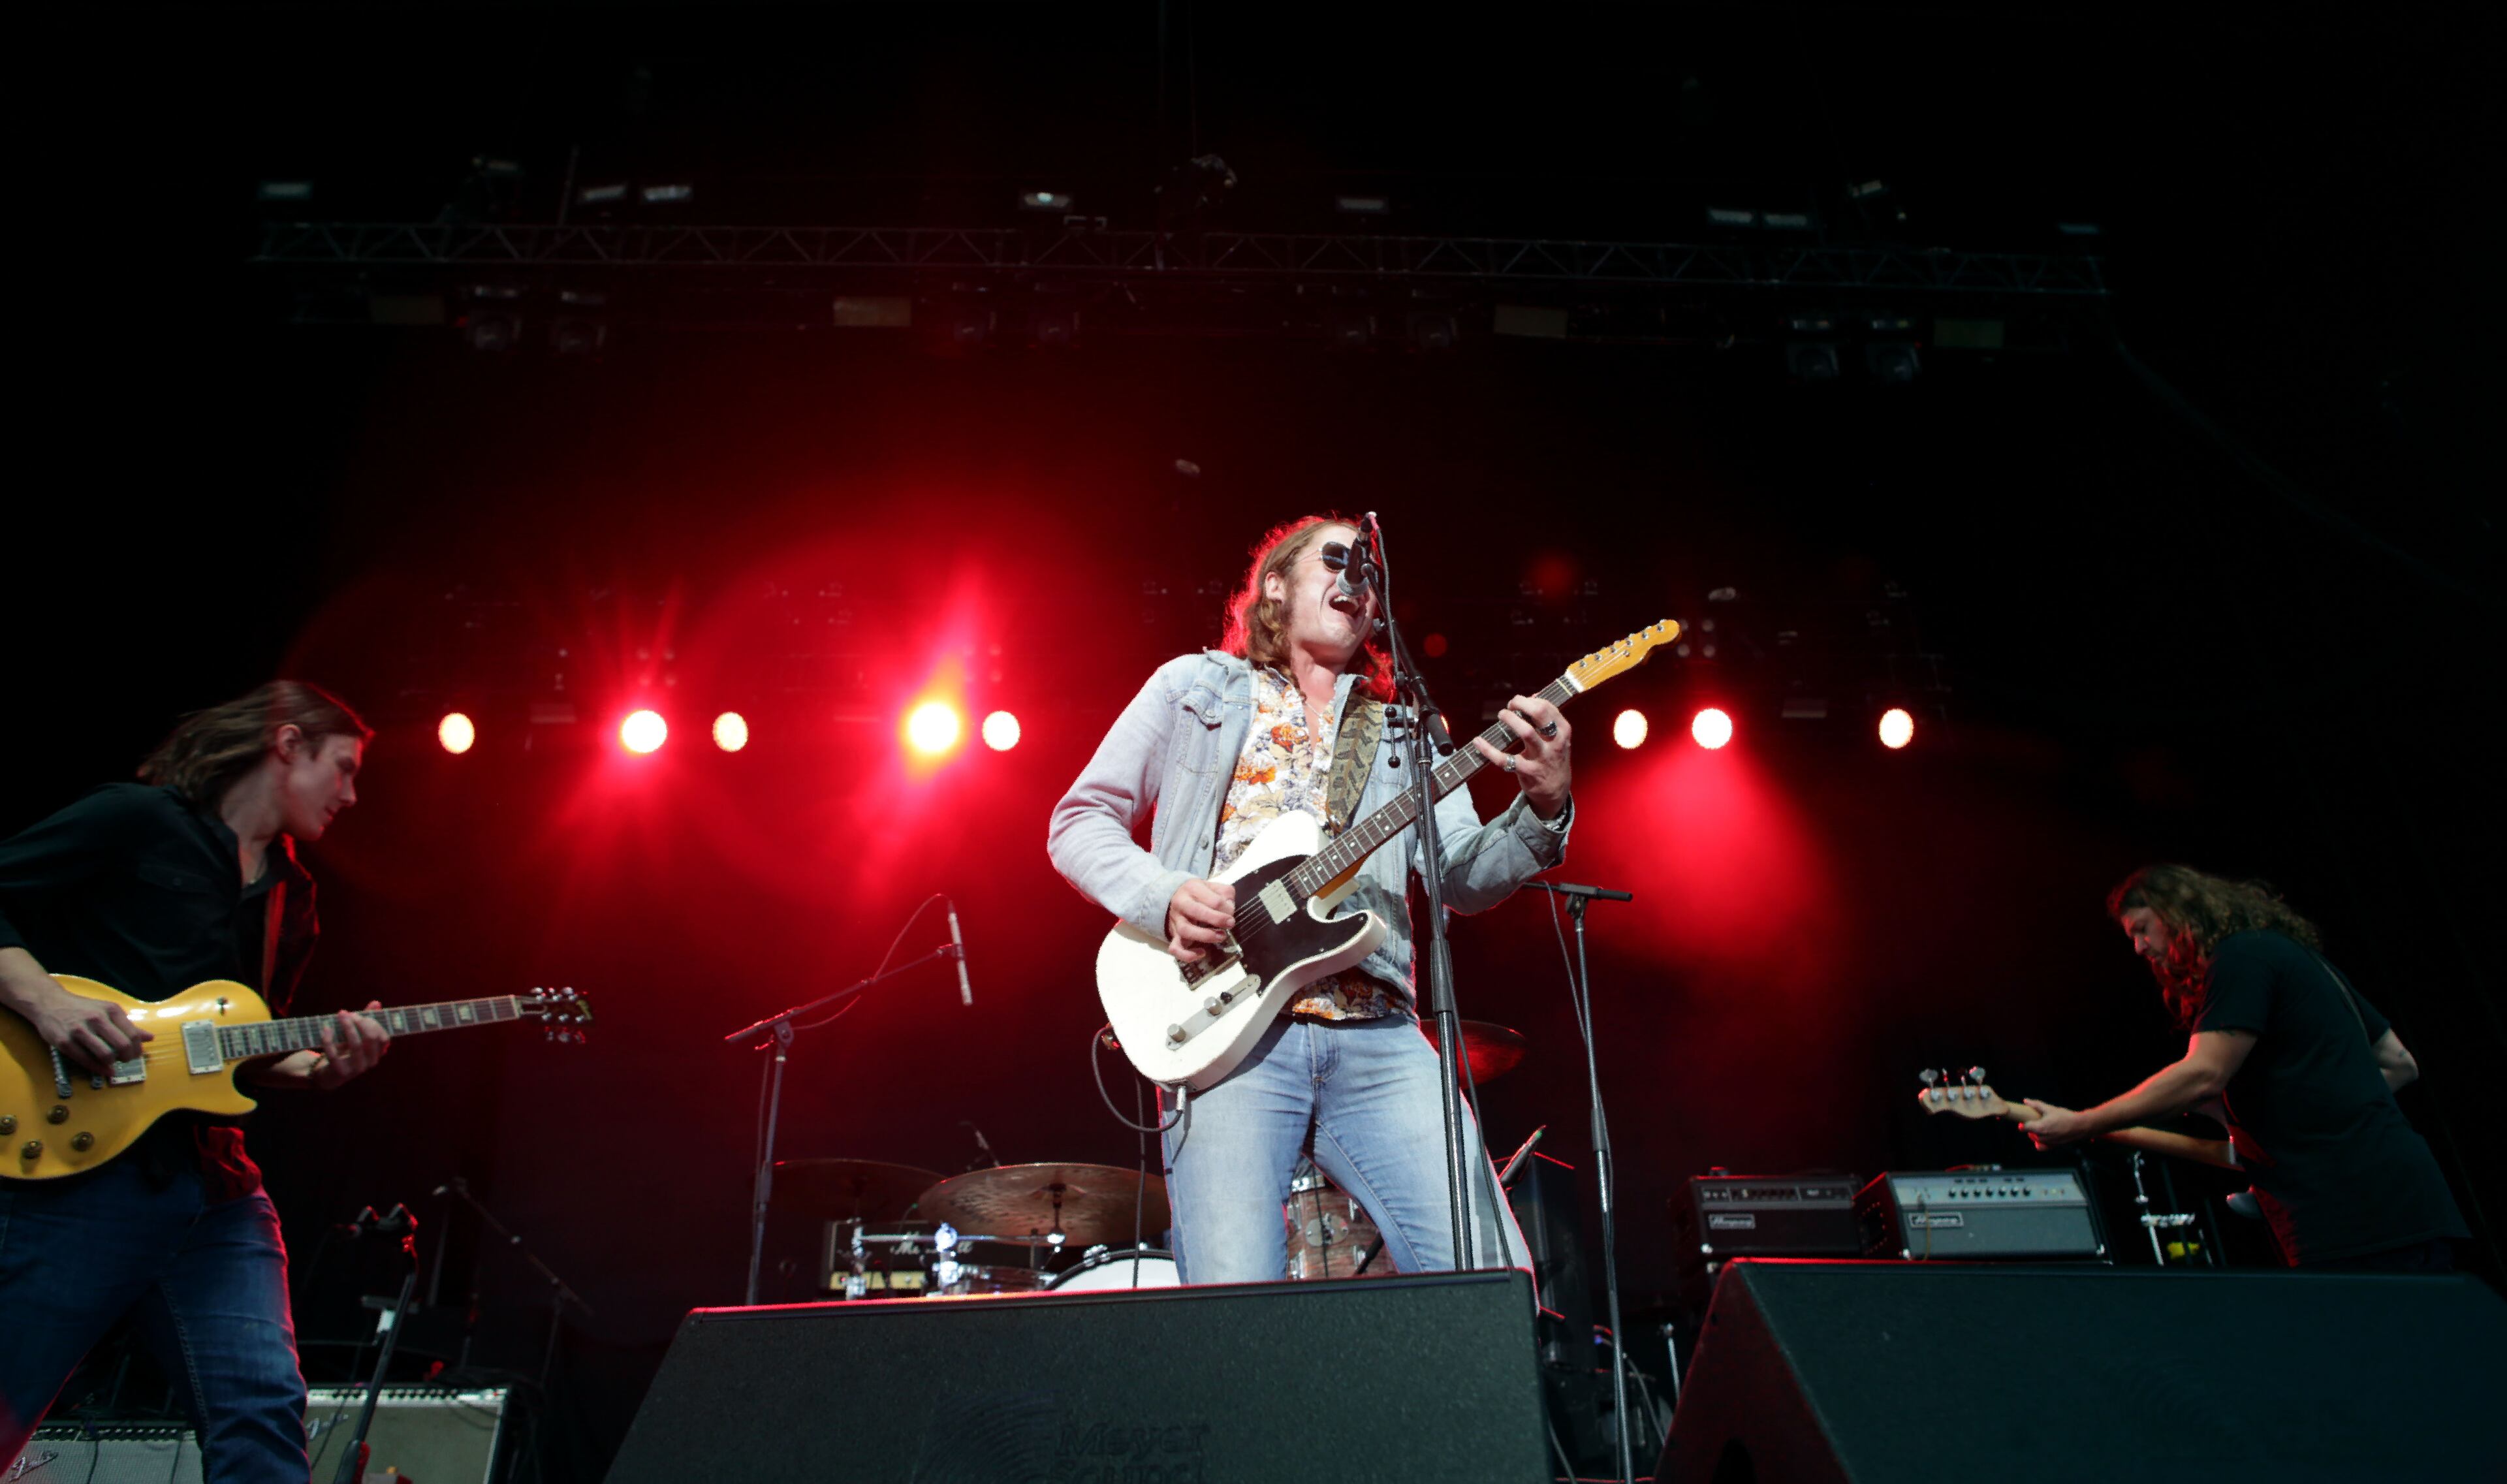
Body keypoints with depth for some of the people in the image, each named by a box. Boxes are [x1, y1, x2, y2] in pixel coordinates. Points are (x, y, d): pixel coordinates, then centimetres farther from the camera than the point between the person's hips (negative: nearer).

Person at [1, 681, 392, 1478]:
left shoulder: (291, 899, 20)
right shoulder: (136, 819, 0)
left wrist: (318, 1067, 3)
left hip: (213, 1180, 6)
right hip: (74, 1160, -6)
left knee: (265, 1416, -6)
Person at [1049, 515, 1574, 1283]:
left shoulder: (1400, 732, 22)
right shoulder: (1194, 686, 15)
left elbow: (1465, 879, 11)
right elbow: (1078, 822, 11)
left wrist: (1543, 808, -9)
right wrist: (1166, 895, -8)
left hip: (1377, 1037, 3)